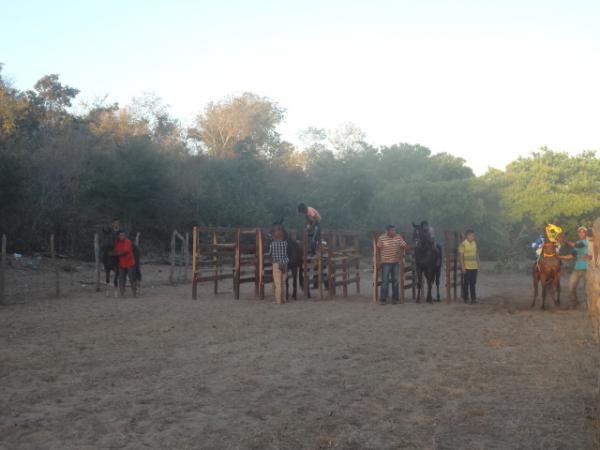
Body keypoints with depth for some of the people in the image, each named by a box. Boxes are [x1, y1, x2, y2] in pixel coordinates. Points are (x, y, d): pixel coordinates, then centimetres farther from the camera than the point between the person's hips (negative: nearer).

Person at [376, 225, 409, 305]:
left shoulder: (398, 237, 2)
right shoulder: (381, 238, -7)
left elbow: (405, 246, 3)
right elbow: (379, 249, 0)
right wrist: (380, 260, 1)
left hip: (396, 262, 4)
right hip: (386, 263, -4)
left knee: (396, 281, 9)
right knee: (385, 281, -3)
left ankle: (395, 298, 19)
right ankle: (383, 299, 2)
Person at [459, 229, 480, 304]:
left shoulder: (474, 243, 9)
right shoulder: (463, 244, -11)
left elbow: (477, 254, 16)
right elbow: (460, 256, -11)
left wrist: (478, 265, 12)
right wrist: (462, 267, -15)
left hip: (474, 267, 6)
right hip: (466, 267, -6)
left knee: (473, 283, 9)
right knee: (466, 284, 2)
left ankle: (473, 298, 14)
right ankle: (466, 299, 10)